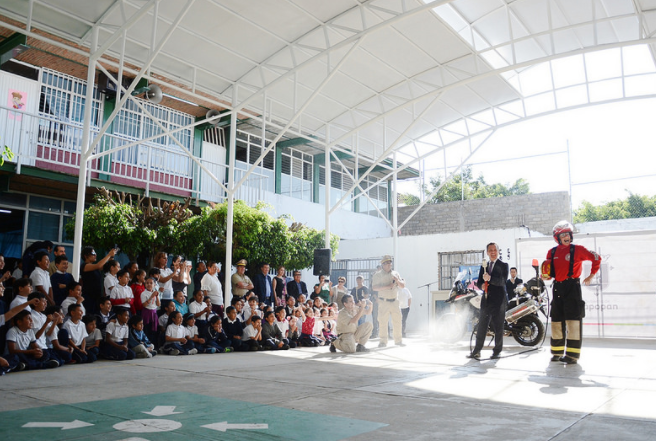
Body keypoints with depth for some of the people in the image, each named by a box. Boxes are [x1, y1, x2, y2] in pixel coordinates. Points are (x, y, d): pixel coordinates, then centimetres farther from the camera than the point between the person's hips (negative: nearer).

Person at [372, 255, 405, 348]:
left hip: (395, 301, 3)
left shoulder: (395, 274, 13)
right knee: (382, 322, -5)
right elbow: (374, 287, -10)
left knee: (397, 321, 4)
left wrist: (397, 280, -8)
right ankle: (383, 341, 3)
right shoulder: (377, 275, 2)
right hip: (383, 301, -3)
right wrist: (387, 286, -16)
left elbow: (402, 286, 12)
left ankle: (398, 340, 15)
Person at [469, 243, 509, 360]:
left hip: (499, 300, -4)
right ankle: (477, 351, 7)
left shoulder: (503, 265, 2)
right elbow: (478, 282, 17)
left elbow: (503, 281, -14)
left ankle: (497, 351, 9)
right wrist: (481, 285, -7)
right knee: (481, 326, 4)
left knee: (498, 327, 0)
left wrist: (490, 278, -30)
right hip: (486, 300, 5)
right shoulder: (484, 267, 18)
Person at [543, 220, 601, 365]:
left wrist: (591, 275, 1)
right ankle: (557, 352, 18)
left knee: (573, 321, -8)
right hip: (557, 288, 5)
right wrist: (546, 275, -2)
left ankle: (573, 354, -4)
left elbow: (596, 258, 2)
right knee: (556, 320, 8)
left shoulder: (577, 249, -2)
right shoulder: (552, 252, 11)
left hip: (573, 286, -5)